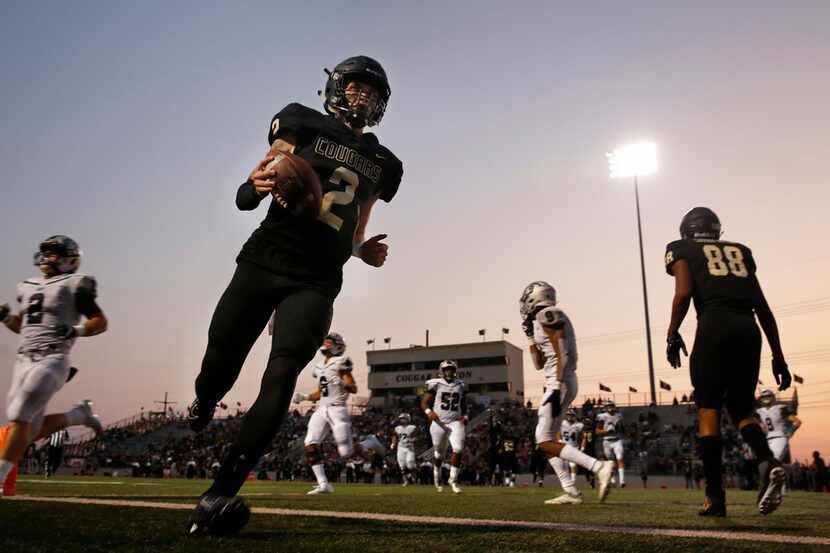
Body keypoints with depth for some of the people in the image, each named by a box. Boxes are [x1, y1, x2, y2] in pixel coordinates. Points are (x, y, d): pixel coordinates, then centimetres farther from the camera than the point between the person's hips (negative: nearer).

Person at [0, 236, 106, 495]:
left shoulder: (73, 286, -2)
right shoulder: (29, 287, 18)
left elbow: (100, 322, -2)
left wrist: (75, 330, -18)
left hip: (52, 361, -7)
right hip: (24, 361, 7)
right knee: (30, 431, 6)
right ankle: (79, 415, 25)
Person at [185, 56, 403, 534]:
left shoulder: (382, 164, 16)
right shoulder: (304, 125, 5)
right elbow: (244, 199, 3)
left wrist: (363, 250, 4)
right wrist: (258, 183, -21)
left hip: (316, 283, 2)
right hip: (263, 263, -1)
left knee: (280, 380, -13)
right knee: (220, 368, 4)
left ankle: (220, 495, -9)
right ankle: (203, 404, 43)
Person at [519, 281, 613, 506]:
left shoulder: (548, 316, -10)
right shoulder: (541, 321, 19)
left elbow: (562, 355, -18)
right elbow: (539, 364, 25)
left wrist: (556, 389, -24)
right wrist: (530, 336, 21)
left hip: (560, 384, -10)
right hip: (561, 383, 10)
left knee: (545, 441, -10)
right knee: (546, 439, 12)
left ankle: (599, 467, -14)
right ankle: (571, 491, 11)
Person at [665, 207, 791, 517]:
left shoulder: (681, 249, 14)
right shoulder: (740, 251, 26)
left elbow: (683, 292, -6)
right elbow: (763, 307, 22)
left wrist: (672, 335, 3)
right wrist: (778, 356, 23)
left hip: (715, 326, -4)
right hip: (748, 328, 4)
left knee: (708, 409, 3)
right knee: (740, 409, 16)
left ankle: (716, 497, 0)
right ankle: (768, 463, -12)